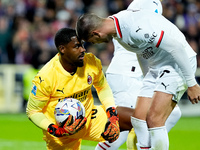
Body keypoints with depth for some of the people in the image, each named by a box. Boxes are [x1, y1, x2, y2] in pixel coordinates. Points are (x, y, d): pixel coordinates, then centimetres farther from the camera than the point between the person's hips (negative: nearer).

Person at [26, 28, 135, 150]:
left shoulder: (91, 62, -10)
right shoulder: (45, 77, -23)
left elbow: (103, 88, 9)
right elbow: (32, 111, -13)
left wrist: (112, 115, -6)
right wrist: (55, 130, -29)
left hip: (90, 117, 3)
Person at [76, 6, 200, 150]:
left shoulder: (136, 28, -28)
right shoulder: (117, 29, 2)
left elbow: (177, 48, -24)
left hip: (179, 63, -9)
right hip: (156, 67, 10)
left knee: (154, 120, -18)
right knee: (139, 118, 2)